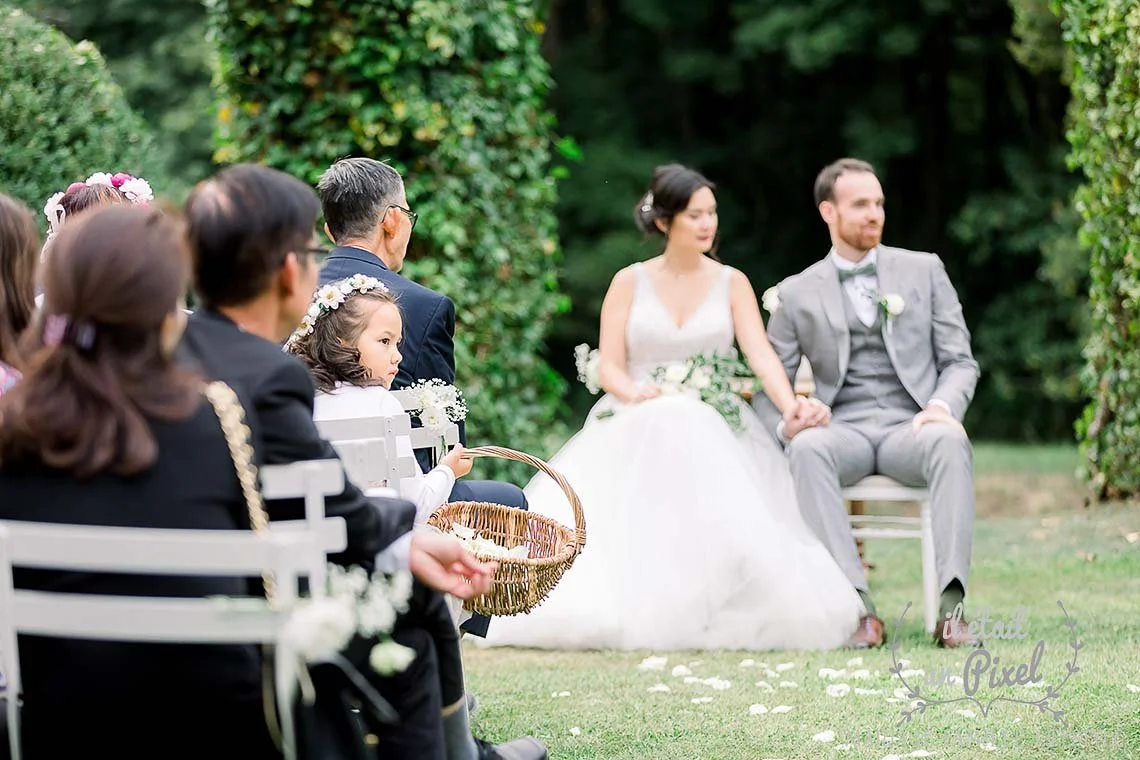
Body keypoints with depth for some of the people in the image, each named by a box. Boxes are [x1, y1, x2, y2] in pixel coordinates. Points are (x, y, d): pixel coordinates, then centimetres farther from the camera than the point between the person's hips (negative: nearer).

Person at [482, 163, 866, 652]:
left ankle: (705, 616, -30)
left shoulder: (731, 283, 12)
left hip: (714, 429, 0)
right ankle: (637, 613, -29)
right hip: (636, 427, 0)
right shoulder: (630, 282, 10)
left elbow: (760, 354, -3)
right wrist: (634, 393, -22)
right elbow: (609, 366, 3)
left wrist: (790, 404, -25)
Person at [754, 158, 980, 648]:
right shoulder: (796, 294, 13)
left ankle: (951, 604, -44)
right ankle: (858, 604, -42)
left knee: (950, 441, -37)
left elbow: (960, 361, 11)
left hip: (911, 429, 0)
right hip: (843, 432, 0)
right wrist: (784, 425, -14)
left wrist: (943, 406, -13)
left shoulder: (924, 271, 14)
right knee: (807, 448, -37)